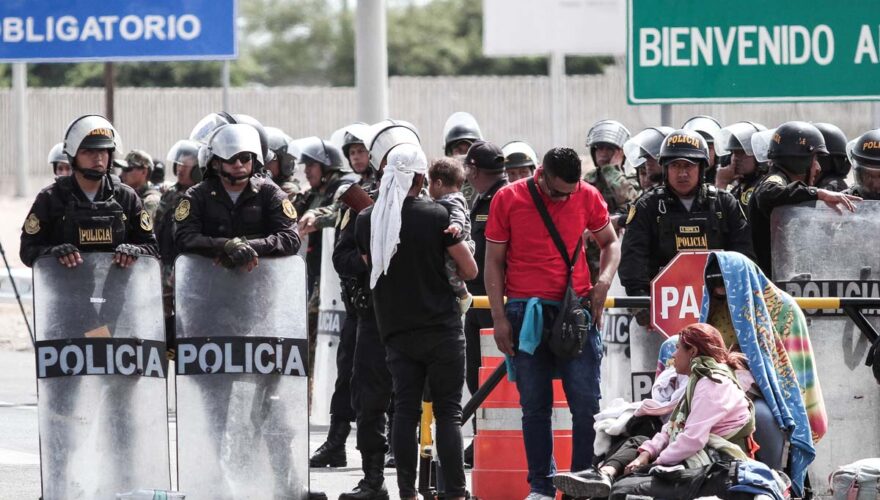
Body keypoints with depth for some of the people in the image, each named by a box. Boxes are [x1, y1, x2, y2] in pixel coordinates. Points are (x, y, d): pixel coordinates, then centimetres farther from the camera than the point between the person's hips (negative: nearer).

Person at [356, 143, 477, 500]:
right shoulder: (436, 216, -10)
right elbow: (470, 270, -4)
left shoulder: (367, 220, 0)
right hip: (441, 329, -3)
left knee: (405, 410, 6)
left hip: (396, 331, 3)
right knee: (448, 413, 0)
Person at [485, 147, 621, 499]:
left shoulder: (588, 197, 4)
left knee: (586, 401, -6)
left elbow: (610, 242, 18)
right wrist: (499, 317, -2)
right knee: (534, 404, 4)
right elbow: (494, 261, 4)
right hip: (525, 313, -1)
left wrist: (605, 278, -1)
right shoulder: (508, 199, 0)